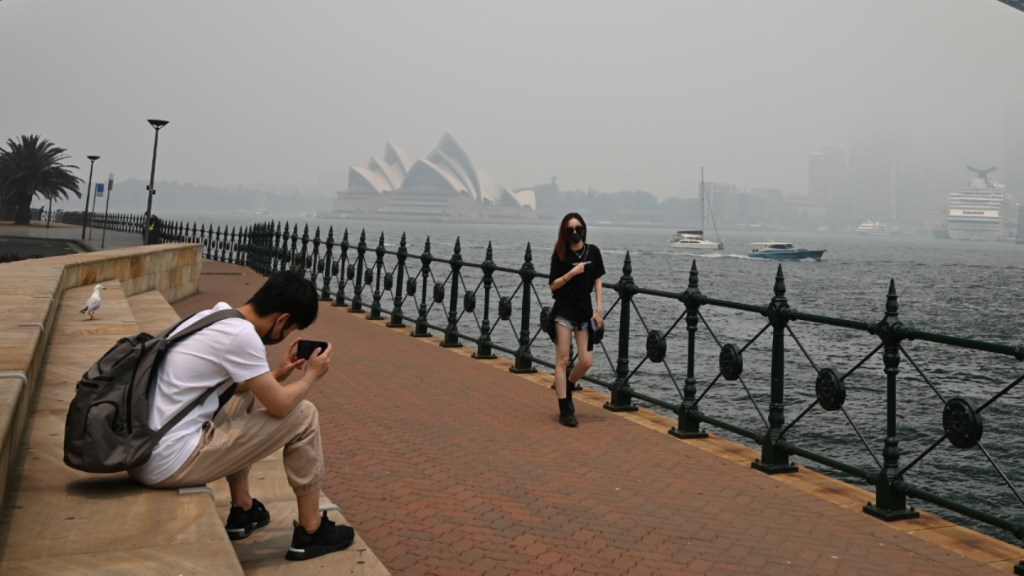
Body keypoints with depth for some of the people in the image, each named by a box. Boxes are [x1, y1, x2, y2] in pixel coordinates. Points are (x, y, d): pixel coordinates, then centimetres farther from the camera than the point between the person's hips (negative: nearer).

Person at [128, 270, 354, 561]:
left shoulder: (212, 316, 10)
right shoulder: (241, 334, -18)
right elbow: (280, 406, -10)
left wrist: (278, 373, 20)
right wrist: (310, 375, 7)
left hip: (141, 455, 10)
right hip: (170, 464, -10)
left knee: (245, 399, 29)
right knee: (303, 415, -3)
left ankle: (242, 511, 31)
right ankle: (311, 532, 12)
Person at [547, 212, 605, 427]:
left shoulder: (593, 251, 3)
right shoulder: (560, 253, -5)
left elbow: (597, 280, 9)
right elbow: (553, 285, -4)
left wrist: (598, 309, 3)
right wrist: (571, 273, -18)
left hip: (584, 310, 3)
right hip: (564, 310, -3)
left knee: (586, 361, 1)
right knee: (562, 360, -3)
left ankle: (566, 388, 31)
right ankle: (564, 410, 4)